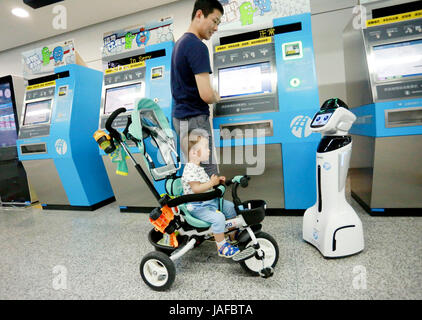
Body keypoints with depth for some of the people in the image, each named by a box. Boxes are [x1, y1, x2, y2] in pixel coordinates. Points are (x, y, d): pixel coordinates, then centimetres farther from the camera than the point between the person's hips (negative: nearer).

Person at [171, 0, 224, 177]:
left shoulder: (180, 43, 17)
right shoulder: (198, 47, -13)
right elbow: (206, 94, -23)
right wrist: (217, 97, 0)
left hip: (179, 116, 10)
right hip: (194, 119, -10)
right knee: (209, 175, -5)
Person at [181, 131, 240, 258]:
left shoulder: (198, 167, 10)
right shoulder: (190, 170, -22)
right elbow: (196, 188, -29)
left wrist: (217, 180, 8)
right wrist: (212, 182, -23)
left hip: (209, 201, 10)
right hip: (197, 207, -10)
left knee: (230, 206, 10)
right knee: (218, 217, -27)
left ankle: (233, 234, 28)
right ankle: (221, 247, -7)